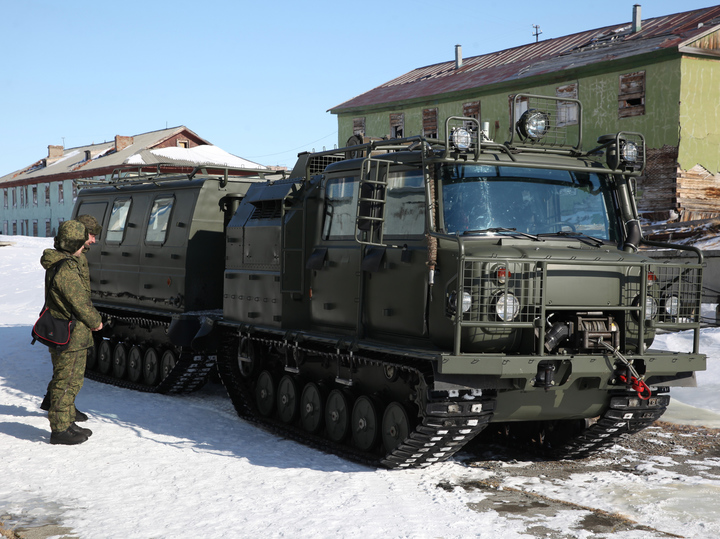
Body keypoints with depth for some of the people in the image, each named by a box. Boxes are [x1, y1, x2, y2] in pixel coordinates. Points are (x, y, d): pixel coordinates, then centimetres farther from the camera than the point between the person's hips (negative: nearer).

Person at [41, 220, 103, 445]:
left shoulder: (63, 264, 13)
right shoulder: (65, 269, -22)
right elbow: (79, 302, -19)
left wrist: (92, 318, 9)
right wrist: (96, 321, -4)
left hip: (74, 334, 10)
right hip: (70, 336, -10)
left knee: (73, 380, 18)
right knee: (66, 382, -3)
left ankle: (67, 422, 28)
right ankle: (59, 429, 4)